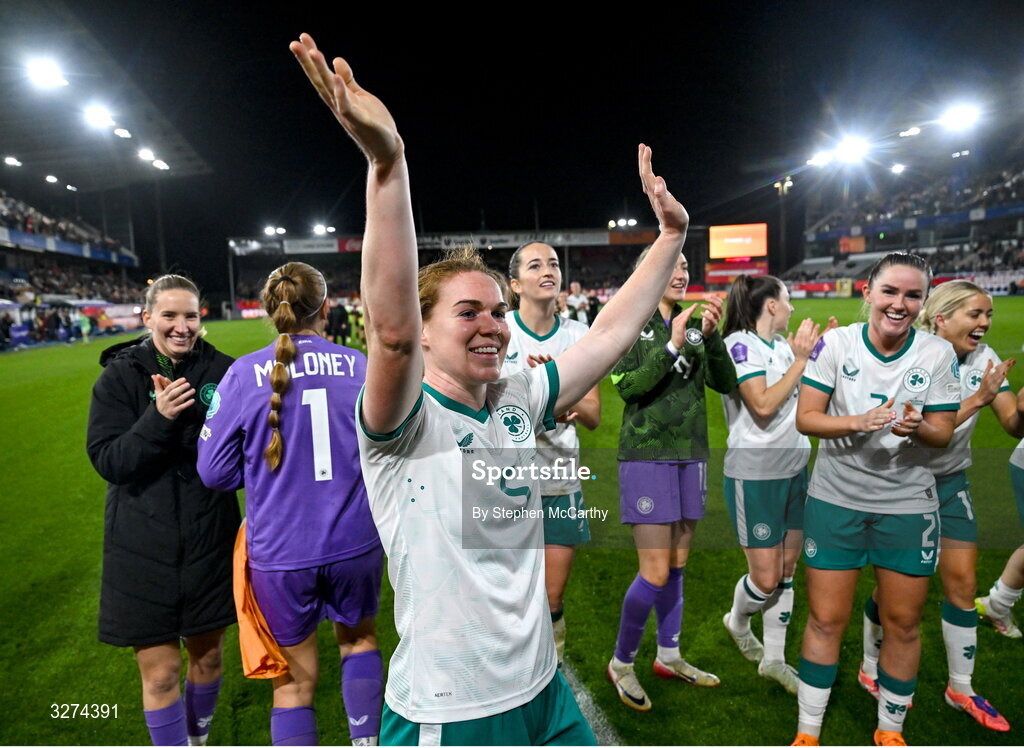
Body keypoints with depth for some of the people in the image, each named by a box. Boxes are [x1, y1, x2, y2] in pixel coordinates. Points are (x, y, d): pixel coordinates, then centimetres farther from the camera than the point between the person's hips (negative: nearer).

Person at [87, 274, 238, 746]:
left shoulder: (221, 371, -4)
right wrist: (158, 417, -26)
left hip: (210, 540, 2)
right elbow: (107, 461, -12)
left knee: (208, 655, 17)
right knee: (160, 672, 5)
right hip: (145, 549, -1)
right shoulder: (119, 378, -5)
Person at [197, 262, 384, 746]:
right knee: (358, 638, 30)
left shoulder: (243, 375, -10)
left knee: (295, 679, 19)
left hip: (280, 554, -1)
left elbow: (215, 473, -4)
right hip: (356, 543, 1)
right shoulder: (360, 366, -7)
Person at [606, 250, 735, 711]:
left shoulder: (696, 325, 8)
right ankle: (620, 663, 16)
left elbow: (725, 384, -2)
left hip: (690, 455, 6)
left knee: (677, 564, 14)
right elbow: (627, 387, -16)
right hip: (647, 455, -5)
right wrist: (673, 345, -22)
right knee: (656, 573, -6)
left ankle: (669, 656, 32)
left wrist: (711, 335, -16)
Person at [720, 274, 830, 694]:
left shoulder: (783, 345, 6)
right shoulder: (739, 345, -14)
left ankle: (774, 659, 29)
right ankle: (737, 621, 34)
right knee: (766, 578, 1)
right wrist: (800, 360, -17)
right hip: (754, 475, -7)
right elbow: (763, 406, -24)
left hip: (794, 469, 7)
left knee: (787, 569, 13)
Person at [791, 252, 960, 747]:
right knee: (826, 619, 6)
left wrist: (917, 427, -24)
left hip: (908, 504, 2)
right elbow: (805, 418, -10)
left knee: (904, 623, 12)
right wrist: (859, 422, -27)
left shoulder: (938, 353, -4)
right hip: (835, 499, -1)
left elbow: (943, 433, -2)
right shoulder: (834, 343, -9)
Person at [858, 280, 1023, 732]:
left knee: (963, 582, 6)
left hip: (950, 483, 5)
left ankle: (961, 688, 25)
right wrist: (978, 399, -31)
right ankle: (870, 669, 28)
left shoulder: (983, 358, -4)